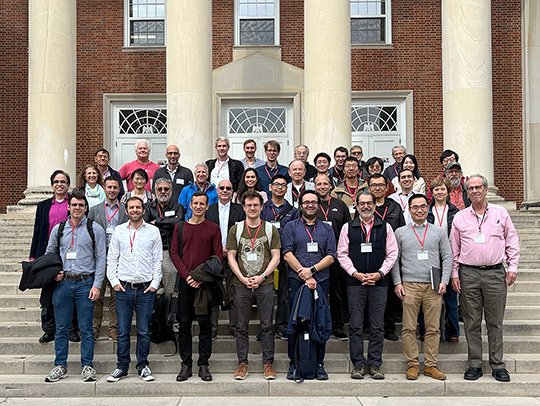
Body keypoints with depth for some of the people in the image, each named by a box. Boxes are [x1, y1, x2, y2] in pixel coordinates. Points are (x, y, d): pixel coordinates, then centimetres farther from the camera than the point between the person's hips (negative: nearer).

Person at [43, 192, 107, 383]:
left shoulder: (95, 229, 1)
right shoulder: (58, 229, 9)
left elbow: (101, 258, -1)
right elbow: (49, 254, 19)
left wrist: (97, 285, -7)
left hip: (86, 283, -2)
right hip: (63, 282, 3)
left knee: (86, 328, 3)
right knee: (61, 327, 8)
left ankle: (87, 365, 13)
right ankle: (60, 365, 20)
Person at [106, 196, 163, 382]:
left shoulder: (153, 231, 5)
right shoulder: (119, 231, 8)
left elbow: (158, 260, 5)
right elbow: (111, 258, 9)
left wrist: (155, 283, -2)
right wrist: (114, 281, -1)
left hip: (146, 289, 0)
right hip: (123, 288, 1)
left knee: (144, 331, 5)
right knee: (123, 331, 5)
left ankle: (143, 366, 18)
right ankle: (122, 366, 17)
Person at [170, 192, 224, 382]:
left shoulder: (213, 228, 3)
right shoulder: (180, 227, 8)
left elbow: (218, 256, 0)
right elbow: (174, 254, 4)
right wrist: (187, 275, -8)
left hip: (205, 283, -1)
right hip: (185, 282, 2)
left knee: (205, 323, 2)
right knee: (184, 323, 5)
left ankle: (203, 365, 10)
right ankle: (186, 364, 13)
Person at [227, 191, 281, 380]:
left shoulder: (271, 229, 6)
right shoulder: (235, 229, 7)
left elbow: (276, 257, 3)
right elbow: (231, 257, 5)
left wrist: (262, 276, -9)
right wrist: (243, 278, -7)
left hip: (265, 284, -1)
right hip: (241, 284, 1)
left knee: (267, 326, 3)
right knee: (241, 327, 6)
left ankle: (268, 364, 13)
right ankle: (242, 364, 16)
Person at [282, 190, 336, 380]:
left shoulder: (326, 229, 14)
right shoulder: (291, 227, 9)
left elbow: (330, 256, 5)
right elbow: (288, 254, -2)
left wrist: (312, 269, -11)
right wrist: (305, 275, -11)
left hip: (321, 282, 2)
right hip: (296, 281, -1)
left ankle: (319, 364, 12)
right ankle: (294, 363, 11)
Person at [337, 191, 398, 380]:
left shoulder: (385, 227, 9)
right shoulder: (348, 227, 7)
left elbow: (392, 254, 6)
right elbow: (342, 254, 4)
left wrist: (380, 273, -6)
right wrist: (355, 273, -7)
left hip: (379, 282, 0)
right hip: (355, 281, 0)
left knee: (378, 326, 3)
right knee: (356, 326, 1)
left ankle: (375, 364, 12)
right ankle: (358, 364, 10)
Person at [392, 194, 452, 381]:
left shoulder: (439, 232, 11)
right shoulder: (400, 232, 9)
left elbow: (447, 257, 10)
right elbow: (394, 259, 9)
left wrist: (444, 281, 0)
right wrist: (397, 283, 0)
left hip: (433, 286, 1)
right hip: (409, 286, -1)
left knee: (433, 328, 2)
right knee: (409, 328, -2)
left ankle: (431, 365, 11)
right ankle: (412, 364, 8)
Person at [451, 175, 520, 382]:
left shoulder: (500, 213, 7)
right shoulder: (459, 217, 7)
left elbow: (512, 241, 10)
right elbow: (454, 248, 10)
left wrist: (512, 267, 2)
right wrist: (454, 274, 4)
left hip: (495, 273, 0)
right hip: (468, 274, 1)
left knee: (495, 322, 4)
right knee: (472, 322, 4)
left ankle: (497, 365, 14)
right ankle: (475, 364, 13)